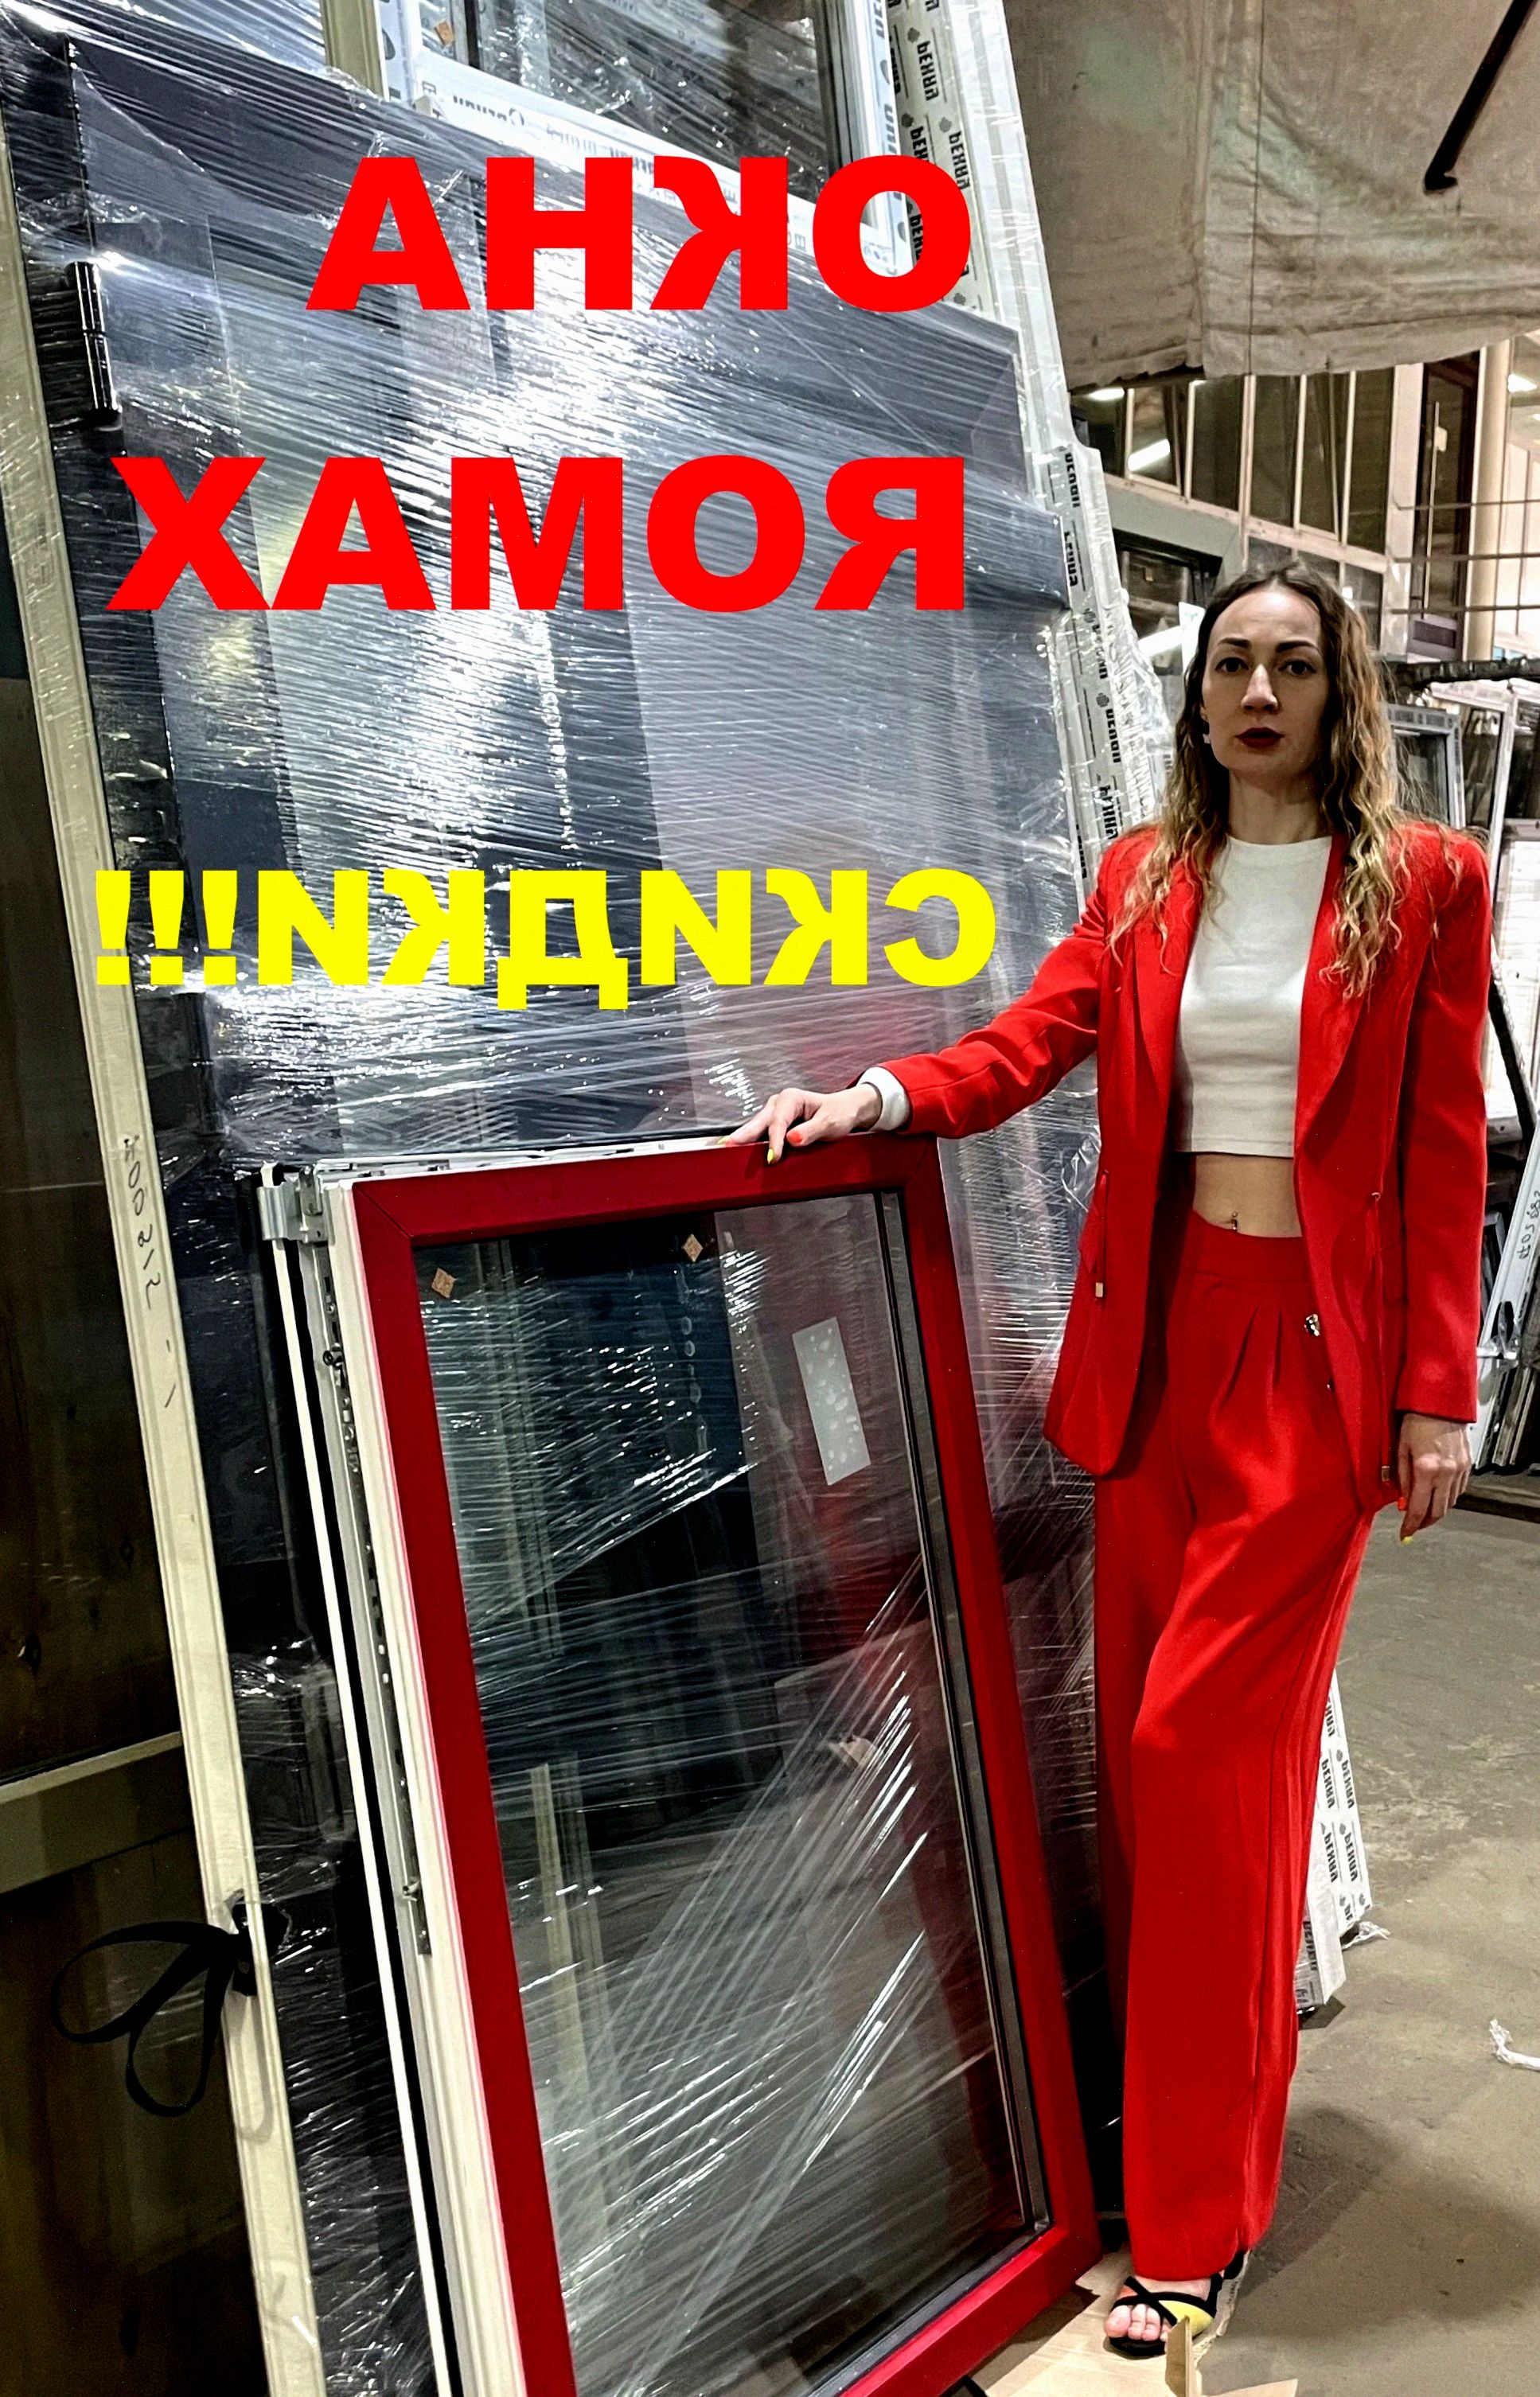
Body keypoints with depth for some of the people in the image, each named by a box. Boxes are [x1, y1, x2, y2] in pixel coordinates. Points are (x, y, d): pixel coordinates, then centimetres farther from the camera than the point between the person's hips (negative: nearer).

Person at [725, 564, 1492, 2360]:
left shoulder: (1421, 884, -1)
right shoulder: (1145, 878, 10)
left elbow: (1445, 1153, -3)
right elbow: (1028, 1042, -1)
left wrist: (1436, 1392, -5)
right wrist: (872, 1098, -19)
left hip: (1317, 1354, -4)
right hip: (1162, 1337, 4)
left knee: (1203, 1742, -4)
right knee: (1147, 1738, 11)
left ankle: (1194, 2220, 15)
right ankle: (1177, 2097, 34)